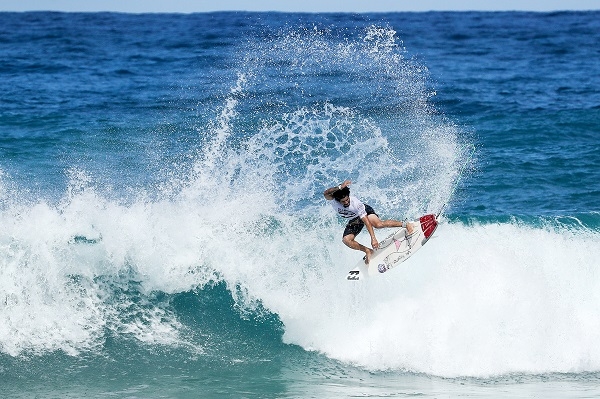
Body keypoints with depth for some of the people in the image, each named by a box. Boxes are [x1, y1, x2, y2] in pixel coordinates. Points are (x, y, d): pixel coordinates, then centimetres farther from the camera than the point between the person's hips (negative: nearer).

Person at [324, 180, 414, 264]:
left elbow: (366, 221, -38)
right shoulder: (333, 200, -30)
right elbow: (326, 194, -53)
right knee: (346, 240, -18)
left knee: (378, 224, -33)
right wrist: (340, 187, -65)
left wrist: (373, 238, -43)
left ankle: (405, 224, -17)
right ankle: (368, 251, -3)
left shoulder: (356, 204, -38)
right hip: (354, 221, 4)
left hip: (365, 212, -4)